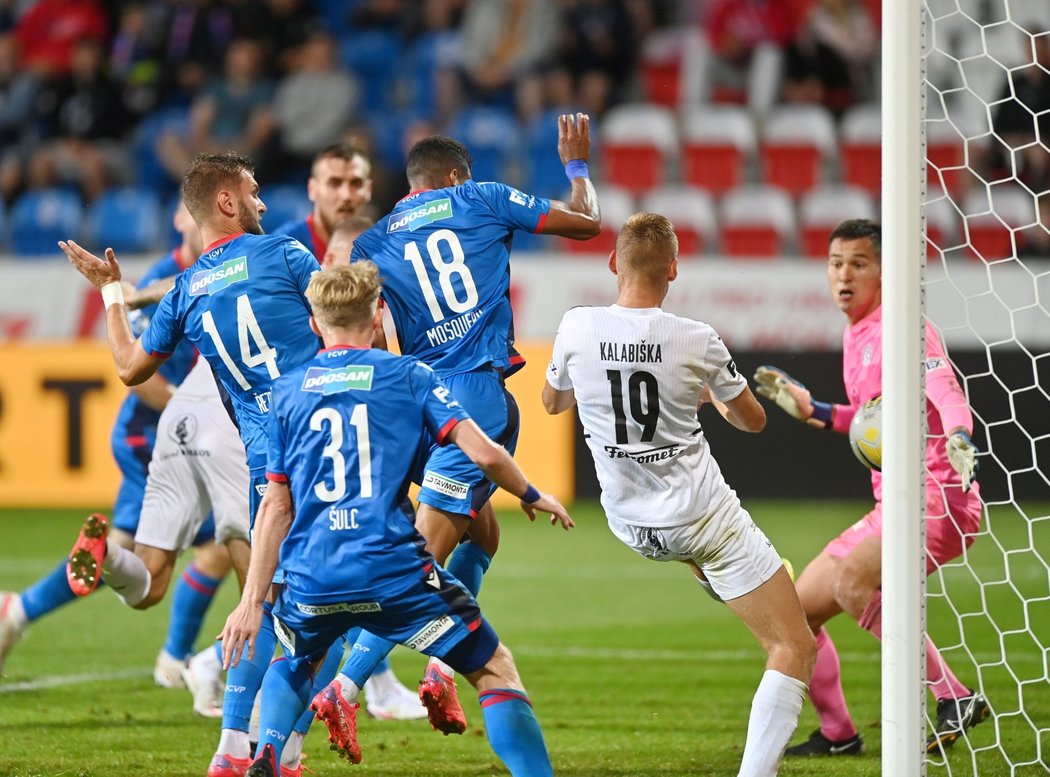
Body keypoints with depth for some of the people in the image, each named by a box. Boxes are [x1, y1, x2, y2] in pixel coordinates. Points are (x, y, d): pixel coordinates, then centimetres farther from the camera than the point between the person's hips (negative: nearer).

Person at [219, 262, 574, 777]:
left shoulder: (288, 391, 13)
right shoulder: (408, 377, 6)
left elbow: (276, 506, 10)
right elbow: (484, 453, -4)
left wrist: (253, 600, 11)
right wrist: (531, 496, 16)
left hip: (311, 579, 3)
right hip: (393, 572, -3)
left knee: (292, 666, 33)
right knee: (496, 672, 7)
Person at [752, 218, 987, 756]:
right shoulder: (854, 336, 16)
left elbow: (944, 389, -30)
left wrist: (959, 437, -49)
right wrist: (813, 411, 22)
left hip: (938, 498, -9)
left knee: (851, 579, -33)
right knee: (799, 610, 9)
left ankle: (954, 699, -27)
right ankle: (836, 734, 26)